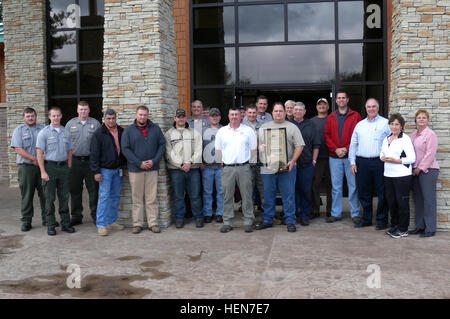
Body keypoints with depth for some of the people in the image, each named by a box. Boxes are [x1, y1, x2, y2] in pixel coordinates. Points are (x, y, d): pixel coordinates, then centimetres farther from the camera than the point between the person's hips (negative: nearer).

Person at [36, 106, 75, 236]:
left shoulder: (66, 132, 11)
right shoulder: (44, 132, -3)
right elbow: (39, 153, -7)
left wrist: (69, 168, 8)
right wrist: (43, 172, -13)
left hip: (64, 167, 4)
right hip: (50, 167, -4)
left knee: (64, 197, 8)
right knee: (50, 198, 1)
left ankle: (65, 223, 16)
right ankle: (50, 225, 10)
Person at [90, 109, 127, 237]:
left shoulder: (121, 131, 9)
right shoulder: (99, 133, -6)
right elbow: (94, 154, -9)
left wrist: (124, 164, 12)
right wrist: (96, 171, -14)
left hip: (118, 169, 6)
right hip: (105, 170, -5)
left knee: (115, 196, 11)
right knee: (104, 196, -7)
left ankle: (112, 221, 21)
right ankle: (101, 225, -2)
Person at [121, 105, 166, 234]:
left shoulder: (155, 129, 8)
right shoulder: (128, 130, 3)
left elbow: (162, 145, 6)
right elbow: (125, 149, -3)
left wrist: (154, 161, -8)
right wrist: (139, 163, -12)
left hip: (152, 169, 1)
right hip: (135, 169, -1)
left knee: (152, 198, 4)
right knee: (137, 198, 5)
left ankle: (153, 223, 12)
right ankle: (137, 224, 13)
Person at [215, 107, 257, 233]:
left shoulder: (248, 130, 7)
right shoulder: (221, 131, 11)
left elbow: (253, 149, 9)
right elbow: (218, 149, 16)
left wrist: (245, 158, 4)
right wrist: (229, 158, 8)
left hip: (244, 167, -1)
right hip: (227, 168, 2)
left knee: (247, 196, 0)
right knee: (227, 196, 3)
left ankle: (248, 222, 8)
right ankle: (227, 222, 11)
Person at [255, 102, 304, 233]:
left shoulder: (292, 127, 5)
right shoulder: (263, 127, 15)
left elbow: (299, 145, 0)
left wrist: (292, 161, -11)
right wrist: (260, 147, -4)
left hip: (286, 168, -2)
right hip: (267, 168, 3)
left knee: (288, 195, 1)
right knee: (268, 195, 9)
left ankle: (290, 221, 10)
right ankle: (267, 220, 20)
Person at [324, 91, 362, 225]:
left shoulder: (355, 116, 4)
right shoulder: (330, 117, 12)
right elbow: (327, 136, 7)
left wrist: (347, 149, -12)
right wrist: (336, 149, -7)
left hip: (350, 155, -2)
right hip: (334, 157, 2)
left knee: (353, 185, 1)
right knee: (336, 186, 7)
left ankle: (355, 213, 11)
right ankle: (336, 213, 15)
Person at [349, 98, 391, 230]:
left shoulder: (385, 123, 3)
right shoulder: (359, 125, 16)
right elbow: (353, 144, 16)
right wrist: (352, 162, 9)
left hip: (379, 162, -4)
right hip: (362, 162, 4)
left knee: (382, 193, 0)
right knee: (363, 192, 9)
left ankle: (382, 220, 12)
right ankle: (366, 219, 21)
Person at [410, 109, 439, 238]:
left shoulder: (430, 134, -9)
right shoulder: (413, 134, 15)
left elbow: (430, 154, -14)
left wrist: (420, 168, -14)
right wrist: (413, 168, 10)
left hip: (428, 170, -8)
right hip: (415, 170, 8)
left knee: (428, 200, -4)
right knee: (418, 199, 11)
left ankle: (430, 229, 3)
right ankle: (419, 226, 20)